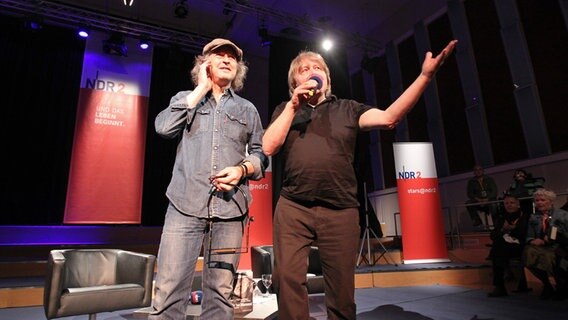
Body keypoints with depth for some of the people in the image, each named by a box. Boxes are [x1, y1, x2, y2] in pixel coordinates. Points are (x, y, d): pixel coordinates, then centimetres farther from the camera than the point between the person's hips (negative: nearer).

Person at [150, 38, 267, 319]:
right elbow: (163, 127, -3)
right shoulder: (185, 99, 18)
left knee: (220, 292, 5)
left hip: (230, 209, 1)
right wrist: (202, 88, 2)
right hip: (186, 204, -1)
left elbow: (260, 154, 13)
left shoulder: (247, 109, 19)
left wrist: (243, 169, -9)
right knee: (168, 290, -6)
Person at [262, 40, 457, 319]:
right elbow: (269, 148, -1)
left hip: (340, 211, 0)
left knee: (341, 291, 8)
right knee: (288, 280, -2)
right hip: (292, 209, 0)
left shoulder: (347, 108, 12)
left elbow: (389, 117, -3)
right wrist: (293, 105, -5)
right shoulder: (285, 110, 14)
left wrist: (425, 76, -12)